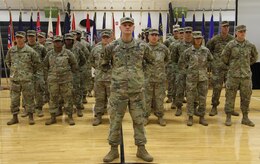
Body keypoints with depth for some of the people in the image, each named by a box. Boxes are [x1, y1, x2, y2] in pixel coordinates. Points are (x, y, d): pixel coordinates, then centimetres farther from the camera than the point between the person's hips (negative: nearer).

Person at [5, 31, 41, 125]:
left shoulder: (30, 51, -6)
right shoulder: (11, 50, 4)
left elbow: (38, 63, 2)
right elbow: (7, 61, 21)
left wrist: (32, 72, 4)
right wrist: (13, 70, 14)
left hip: (27, 79, -3)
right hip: (14, 79, 3)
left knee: (29, 98, 2)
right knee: (14, 99, 8)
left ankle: (31, 117, 13)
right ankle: (15, 117, 20)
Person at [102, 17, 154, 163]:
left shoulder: (142, 46, 0)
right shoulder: (111, 47, -2)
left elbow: (151, 62, 16)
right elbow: (104, 64, 13)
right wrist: (114, 72, 10)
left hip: (137, 90, 1)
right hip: (118, 90, 0)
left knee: (139, 120, 8)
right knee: (115, 120, 6)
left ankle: (141, 149, 22)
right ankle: (114, 149, 21)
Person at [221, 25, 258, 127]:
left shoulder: (250, 45, 4)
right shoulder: (230, 45, -5)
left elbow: (255, 56, 20)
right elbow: (224, 57, 3)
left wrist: (248, 64, 16)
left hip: (246, 75, 3)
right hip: (233, 75, -3)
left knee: (246, 97, 9)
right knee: (230, 96, 1)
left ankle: (245, 118, 21)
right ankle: (228, 117, 11)